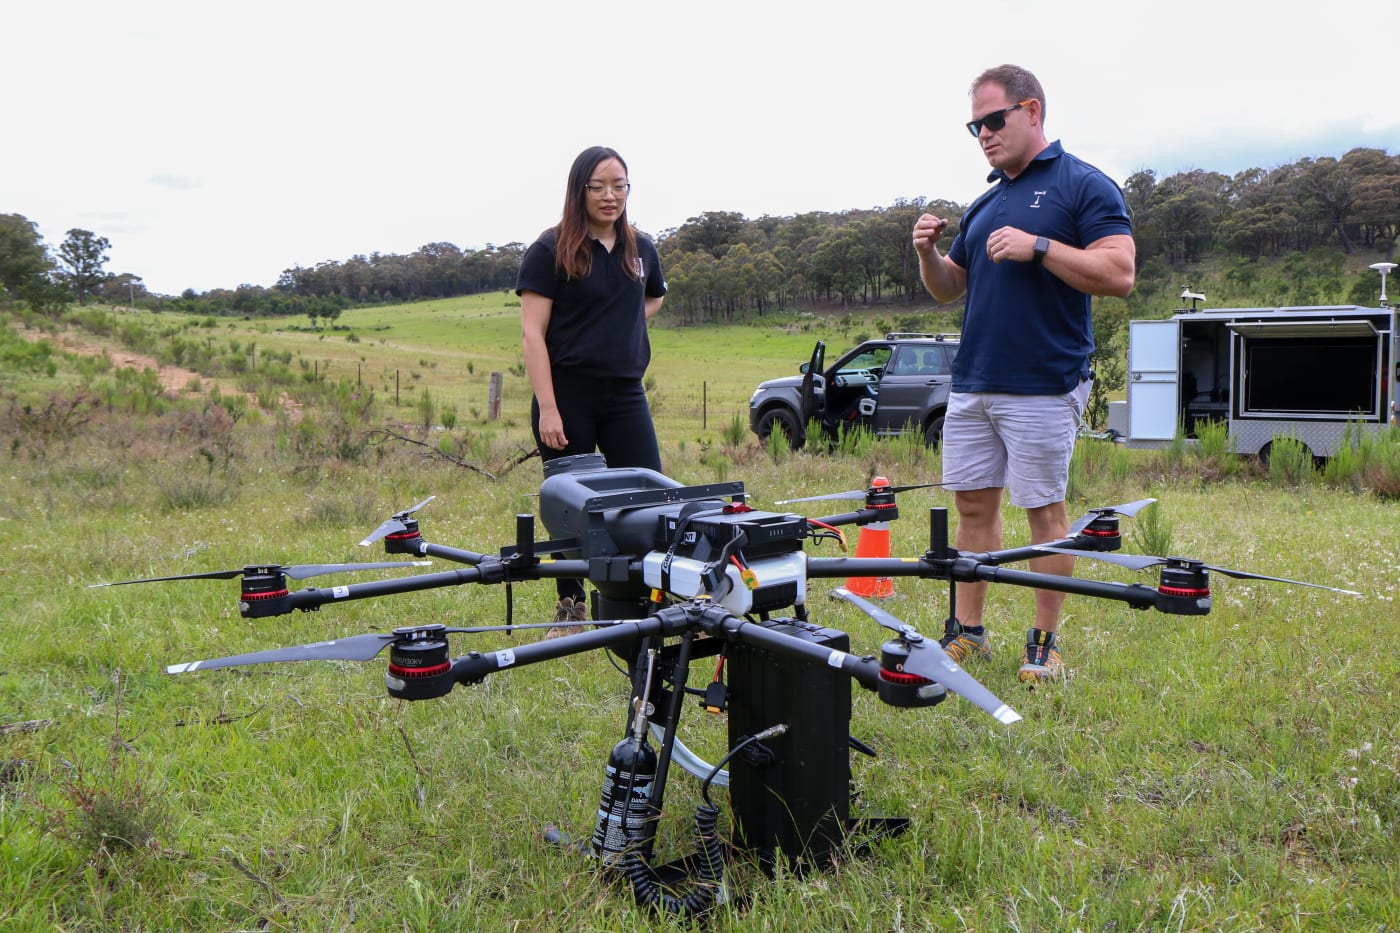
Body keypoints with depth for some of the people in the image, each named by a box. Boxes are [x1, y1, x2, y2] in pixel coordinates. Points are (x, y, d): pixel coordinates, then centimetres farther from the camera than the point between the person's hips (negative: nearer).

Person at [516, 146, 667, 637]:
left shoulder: (641, 249, 9)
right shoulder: (551, 250, -5)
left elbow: (654, 297, 31)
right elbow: (532, 332, -9)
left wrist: (621, 326, 10)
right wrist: (547, 408, -16)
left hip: (626, 394, 4)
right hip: (567, 393, -4)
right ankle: (570, 609, 19)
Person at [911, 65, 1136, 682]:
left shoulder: (1084, 186, -3)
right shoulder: (985, 204, 18)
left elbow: (1119, 274, -14)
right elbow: (948, 289, 20)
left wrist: (1037, 247, -20)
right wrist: (929, 253, 0)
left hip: (1043, 386, -6)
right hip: (971, 382, 7)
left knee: (1044, 510, 2)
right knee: (973, 504, 9)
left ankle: (1045, 643, 13)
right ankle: (967, 632, 18)